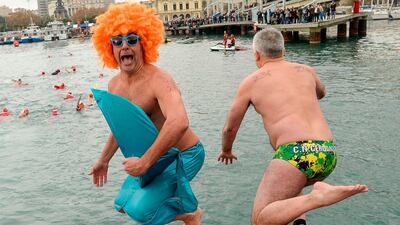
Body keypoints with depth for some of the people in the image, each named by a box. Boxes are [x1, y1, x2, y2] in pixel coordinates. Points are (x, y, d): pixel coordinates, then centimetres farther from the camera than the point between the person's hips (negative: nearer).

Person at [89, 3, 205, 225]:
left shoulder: (158, 80, -29)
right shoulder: (114, 85, -2)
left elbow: (179, 123, -48)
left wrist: (145, 162, -42)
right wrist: (104, 160, 23)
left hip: (184, 155, -8)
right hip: (158, 156, 8)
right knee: (124, 205, 17)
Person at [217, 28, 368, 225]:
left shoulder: (250, 82, 11)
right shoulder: (306, 71, 20)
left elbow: (229, 128, 20)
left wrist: (226, 150, 41)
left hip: (294, 154, -6)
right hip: (326, 154, 6)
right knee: (287, 185, 37)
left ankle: (319, 196, -24)